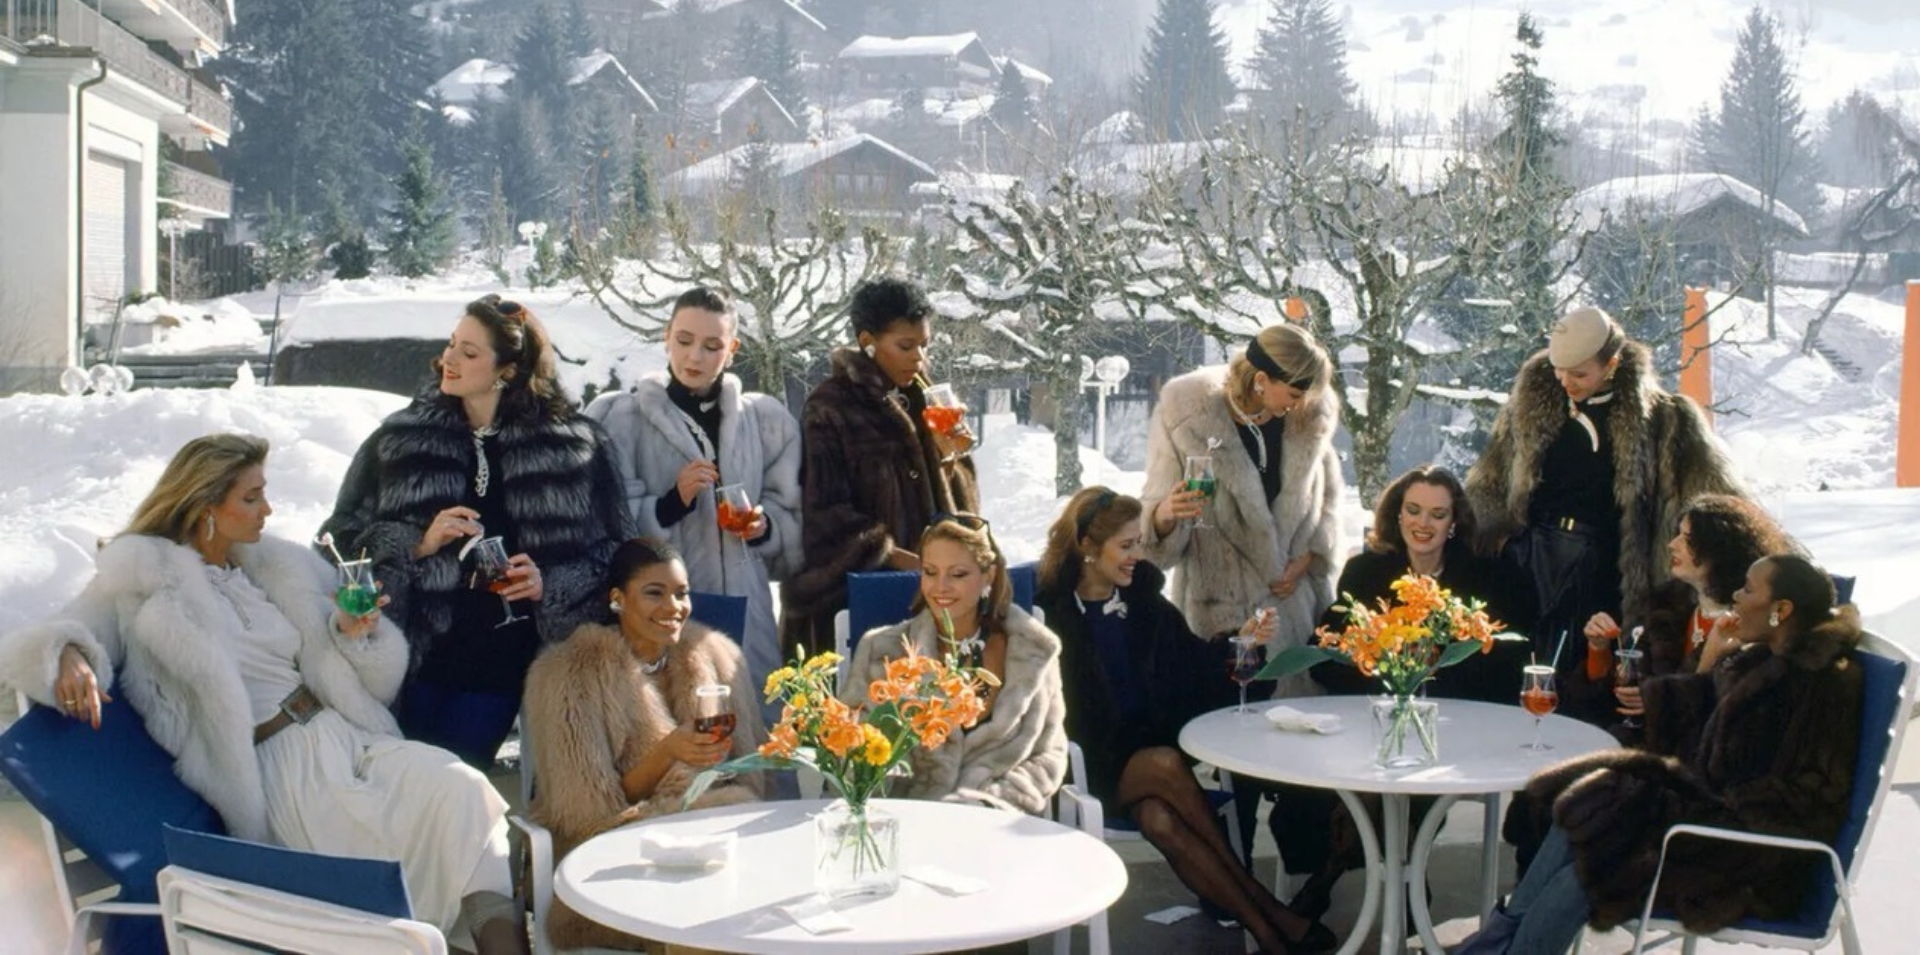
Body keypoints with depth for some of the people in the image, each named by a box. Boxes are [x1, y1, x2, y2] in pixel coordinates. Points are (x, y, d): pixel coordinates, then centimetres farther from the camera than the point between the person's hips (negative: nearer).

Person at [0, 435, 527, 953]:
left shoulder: (276, 564, 16)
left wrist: (351, 632, -3)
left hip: (345, 733, 5)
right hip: (276, 763, -5)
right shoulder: (141, 579, 2)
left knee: (462, 789, -22)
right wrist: (68, 653, -27)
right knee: (412, 836, -27)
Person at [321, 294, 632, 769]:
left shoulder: (573, 445, 2)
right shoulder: (399, 439, 5)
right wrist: (417, 545, -11)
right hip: (415, 655, 1)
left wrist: (550, 586, -10)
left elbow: (610, 550, 5)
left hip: (500, 663, 0)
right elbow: (343, 538, 5)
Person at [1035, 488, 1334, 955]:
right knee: (1166, 764, -32)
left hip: (1156, 741, 3)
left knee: (1160, 819, -30)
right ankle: (1267, 910, -22)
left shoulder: (1144, 601, 10)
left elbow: (1192, 666, 14)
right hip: (1096, 763, -3)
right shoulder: (1051, 615, -4)